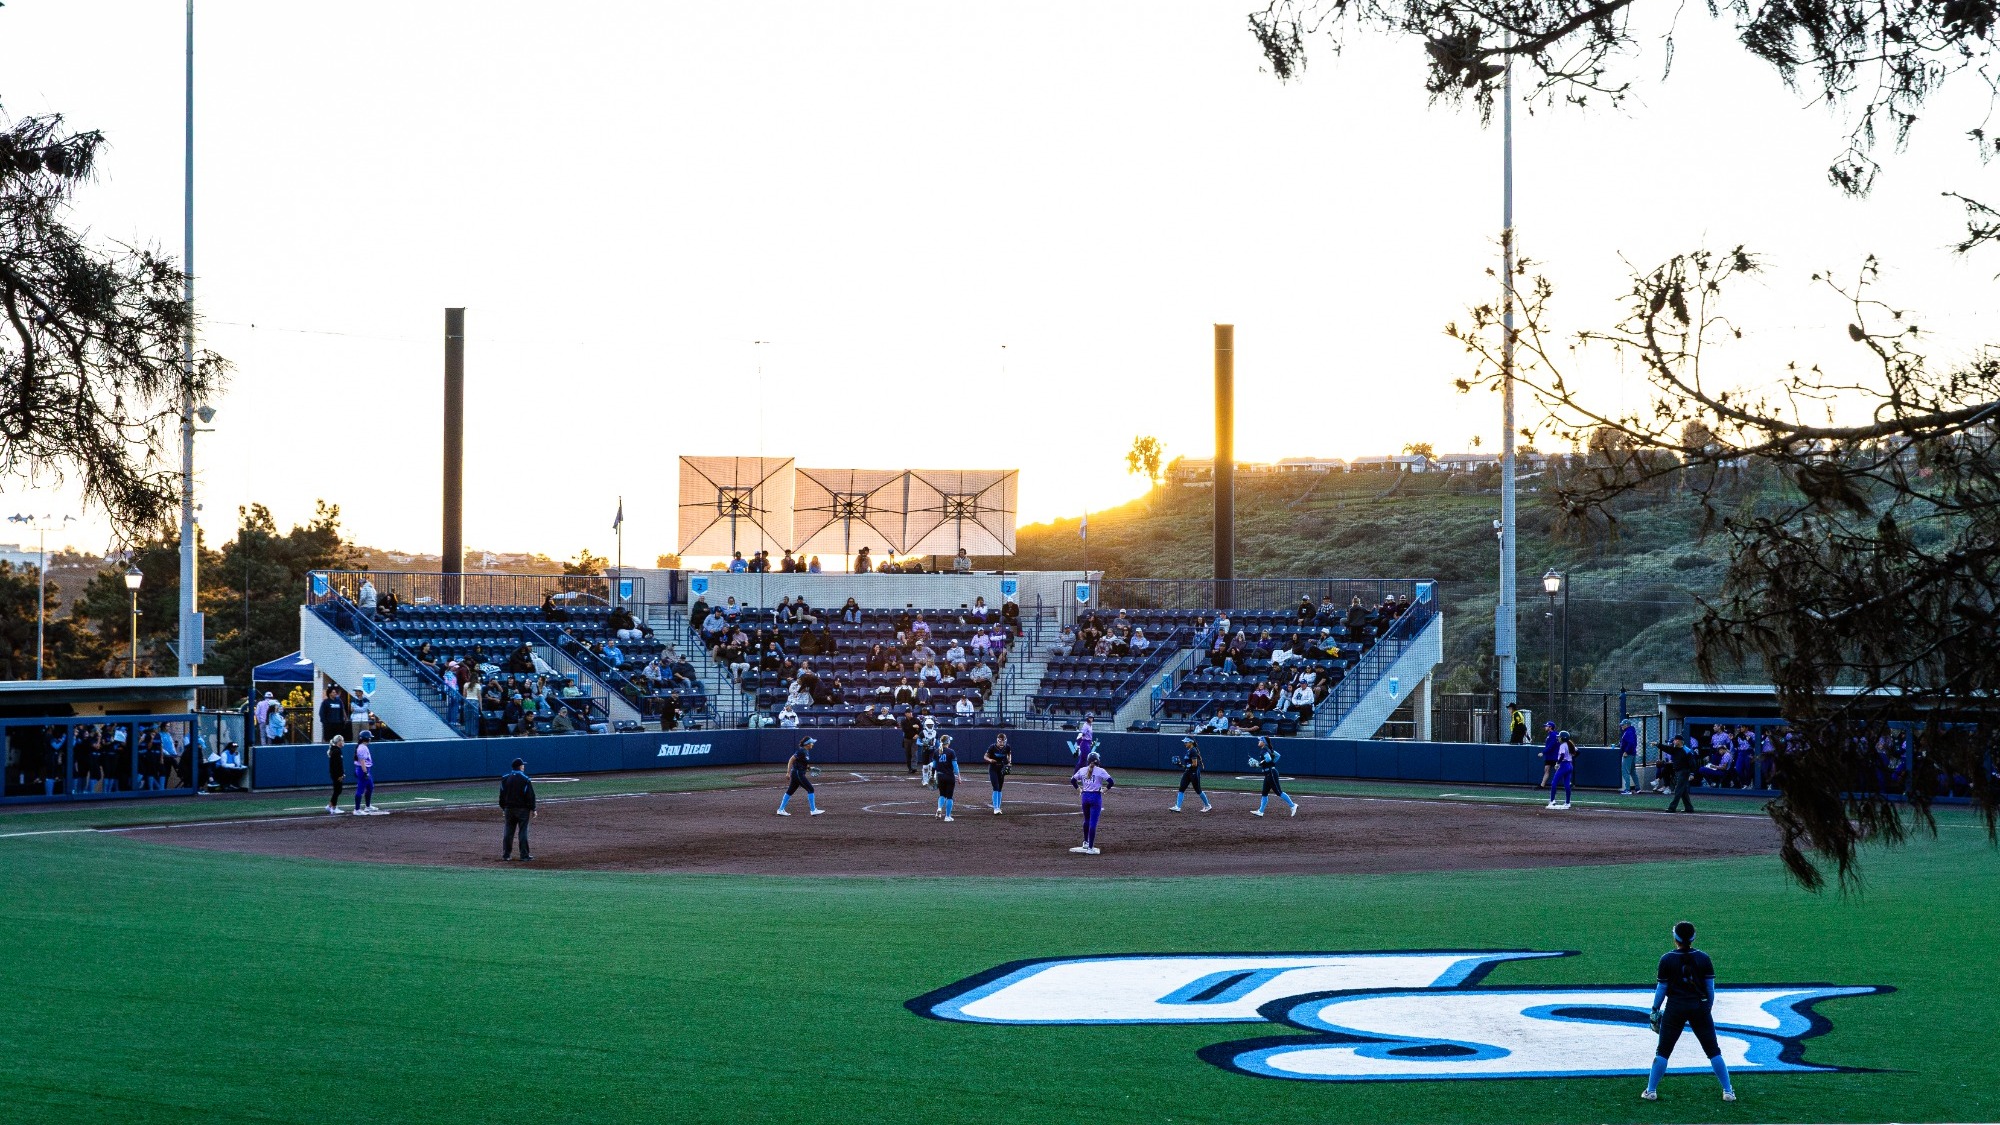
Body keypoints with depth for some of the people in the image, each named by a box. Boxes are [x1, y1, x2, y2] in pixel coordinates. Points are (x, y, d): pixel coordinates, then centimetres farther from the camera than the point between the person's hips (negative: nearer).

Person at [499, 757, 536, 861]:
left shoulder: (505, 778, 5)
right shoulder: (525, 779, -9)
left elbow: (502, 794, 10)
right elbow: (530, 796, -10)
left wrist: (503, 808, 18)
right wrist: (532, 809, -5)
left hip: (509, 808, 4)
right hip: (522, 809, -4)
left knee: (508, 832, 8)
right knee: (523, 832, -1)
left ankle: (506, 855, 10)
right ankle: (524, 855, 0)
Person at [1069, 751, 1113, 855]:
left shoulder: (1082, 770, 4)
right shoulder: (1100, 771, -7)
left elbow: (1072, 780, 7)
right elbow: (1111, 782, -12)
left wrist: (1079, 789, 12)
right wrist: (1104, 790, -1)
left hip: (1085, 796, 4)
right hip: (1096, 797, -4)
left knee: (1086, 820, 24)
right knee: (1093, 822, -3)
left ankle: (1085, 842, 33)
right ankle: (1090, 848, -5)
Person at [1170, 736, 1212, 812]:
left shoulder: (1193, 751, -17)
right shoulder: (1188, 751, 13)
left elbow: (1195, 764, -22)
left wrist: (1184, 766, -17)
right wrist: (1180, 764, 6)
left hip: (1194, 773, -10)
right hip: (1187, 773, 10)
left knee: (1198, 791, 2)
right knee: (1181, 789, -1)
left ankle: (1207, 805, 19)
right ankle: (1177, 807, -6)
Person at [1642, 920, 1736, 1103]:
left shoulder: (1667, 959, -6)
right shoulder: (1703, 958, -1)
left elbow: (1661, 989, -3)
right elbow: (1710, 988, 2)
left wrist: (1655, 1010, 8)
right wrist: (1708, 1010, 13)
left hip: (1674, 1008, -1)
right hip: (1699, 1007, 1)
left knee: (1662, 1051, 9)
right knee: (1713, 1051, 9)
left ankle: (1651, 1091, 10)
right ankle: (1728, 1092, 9)